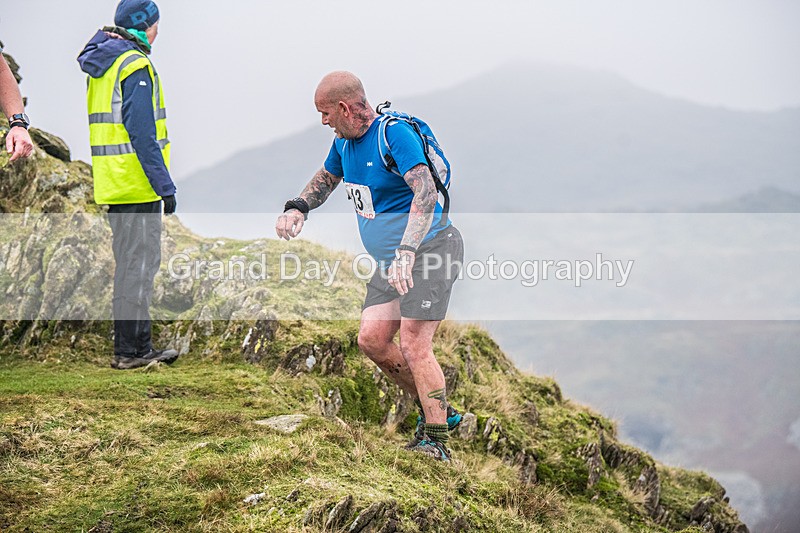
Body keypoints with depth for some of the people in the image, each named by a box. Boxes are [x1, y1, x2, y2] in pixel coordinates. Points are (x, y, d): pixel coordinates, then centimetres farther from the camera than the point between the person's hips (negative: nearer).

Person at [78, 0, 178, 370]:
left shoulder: (102, 67, 15)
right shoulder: (136, 66, -14)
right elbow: (142, 134, -20)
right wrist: (165, 185, -17)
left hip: (113, 184, 10)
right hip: (137, 186, -10)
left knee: (131, 265, 15)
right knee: (138, 265, -5)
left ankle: (138, 346, 20)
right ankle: (130, 350, -3)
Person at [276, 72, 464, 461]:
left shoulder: (395, 133, -20)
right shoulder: (344, 141, 8)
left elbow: (426, 191, -32)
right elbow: (326, 179, 29)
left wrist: (406, 252, -43)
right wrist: (298, 208, 7)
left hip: (430, 249, -9)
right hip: (391, 260, 9)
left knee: (412, 344, -16)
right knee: (371, 340, 0)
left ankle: (437, 442, -11)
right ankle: (437, 410, 14)